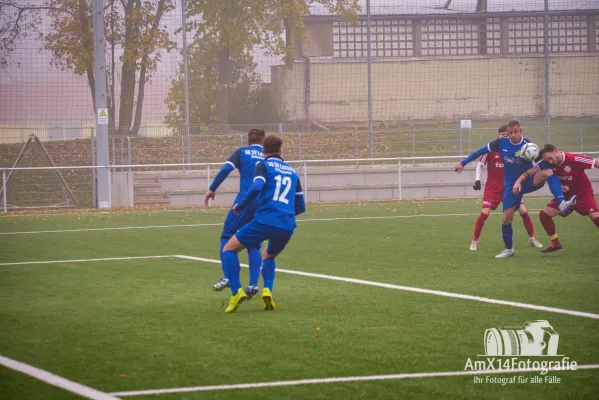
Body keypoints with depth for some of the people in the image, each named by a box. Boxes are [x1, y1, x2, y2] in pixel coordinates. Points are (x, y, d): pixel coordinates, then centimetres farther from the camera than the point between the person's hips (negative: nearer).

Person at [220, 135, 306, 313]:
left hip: (265, 220, -5)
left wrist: (240, 206, 0)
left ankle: (236, 291, -9)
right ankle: (267, 291, 4)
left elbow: (256, 188, -14)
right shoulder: (292, 172, 21)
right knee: (268, 257, 32)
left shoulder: (264, 166, 5)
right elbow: (300, 206, 23)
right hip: (287, 226, 5)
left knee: (229, 249, 11)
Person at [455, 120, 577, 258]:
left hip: (528, 180, -2)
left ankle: (562, 205, -43)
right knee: (506, 218, -2)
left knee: (547, 173, -34)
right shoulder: (501, 143, -7)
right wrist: (463, 163, 8)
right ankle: (509, 249, 20)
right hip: (511, 184, 2)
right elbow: (482, 151, 4)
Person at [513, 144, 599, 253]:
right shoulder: (547, 163, -12)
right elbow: (530, 171, -8)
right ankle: (555, 243, 12)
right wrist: (518, 181, -22)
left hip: (583, 193, -6)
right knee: (544, 214, -3)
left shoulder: (574, 159, -27)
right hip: (565, 194, 6)